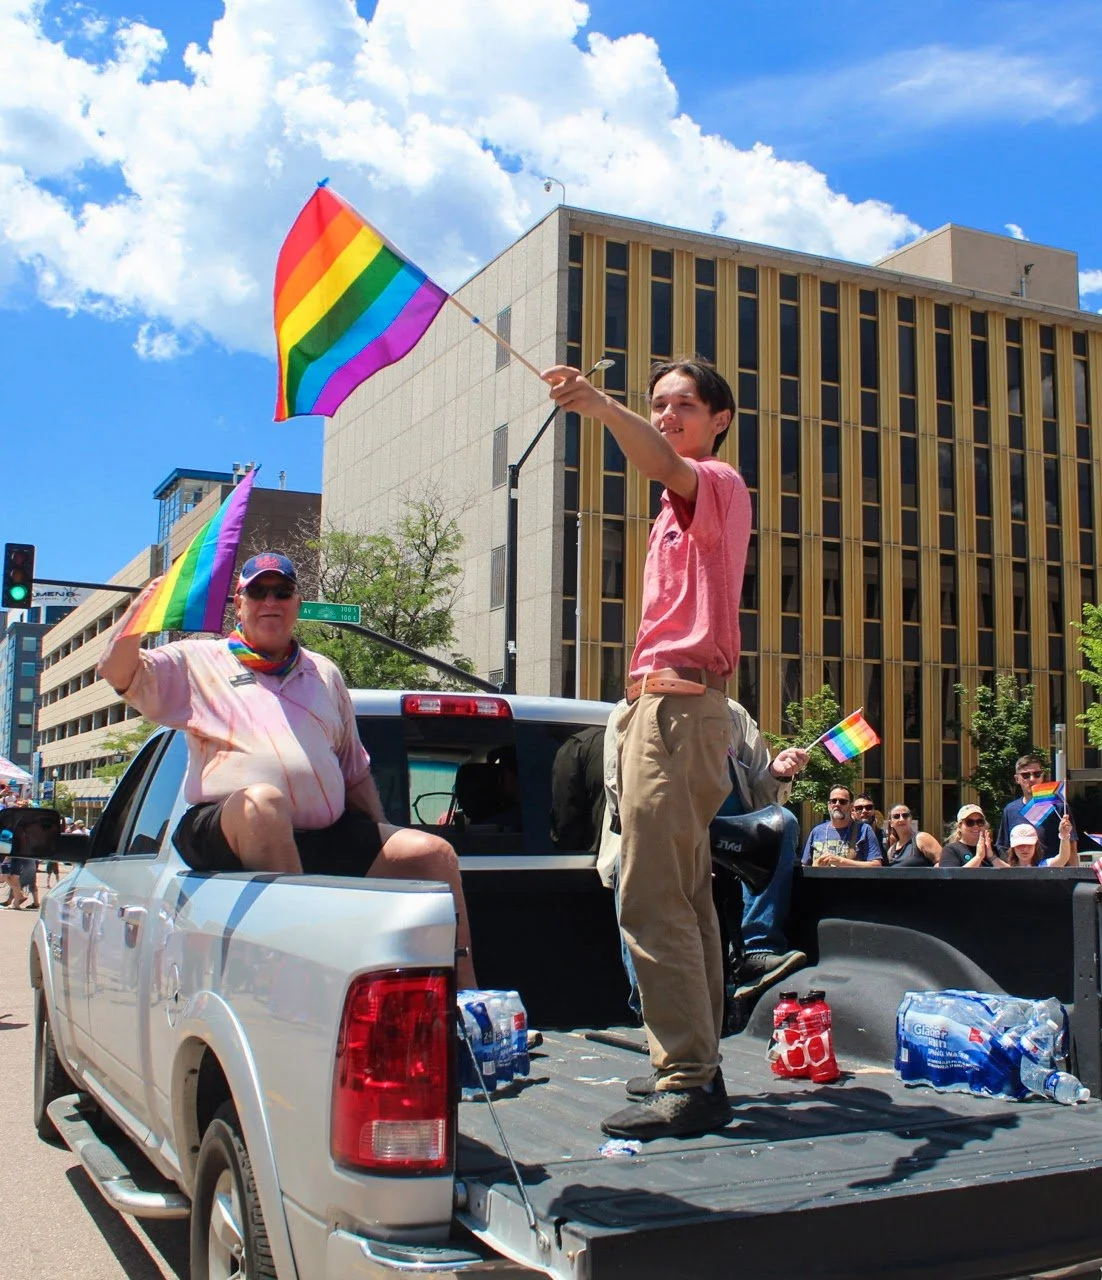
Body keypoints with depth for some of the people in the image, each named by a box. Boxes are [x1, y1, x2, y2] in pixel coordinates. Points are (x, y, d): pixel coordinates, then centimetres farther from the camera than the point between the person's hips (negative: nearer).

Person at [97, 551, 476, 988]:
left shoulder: (324, 673, 26)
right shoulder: (199, 662, 14)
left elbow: (356, 771, 28)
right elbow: (116, 670, 0)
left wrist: (382, 846, 21)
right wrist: (149, 599, -10)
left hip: (327, 838, 5)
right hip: (224, 832, -4)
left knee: (434, 852, -10)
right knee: (263, 803, -40)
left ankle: (465, 992, -7)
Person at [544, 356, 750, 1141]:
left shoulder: (717, 483, -3)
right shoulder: (685, 508, 26)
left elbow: (663, 463, -28)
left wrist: (601, 408, -45)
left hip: (678, 705, -11)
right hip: (667, 702, 11)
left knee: (653, 900, -15)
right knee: (686, 898, 12)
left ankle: (688, 1082, -14)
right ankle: (697, 1068, 20)